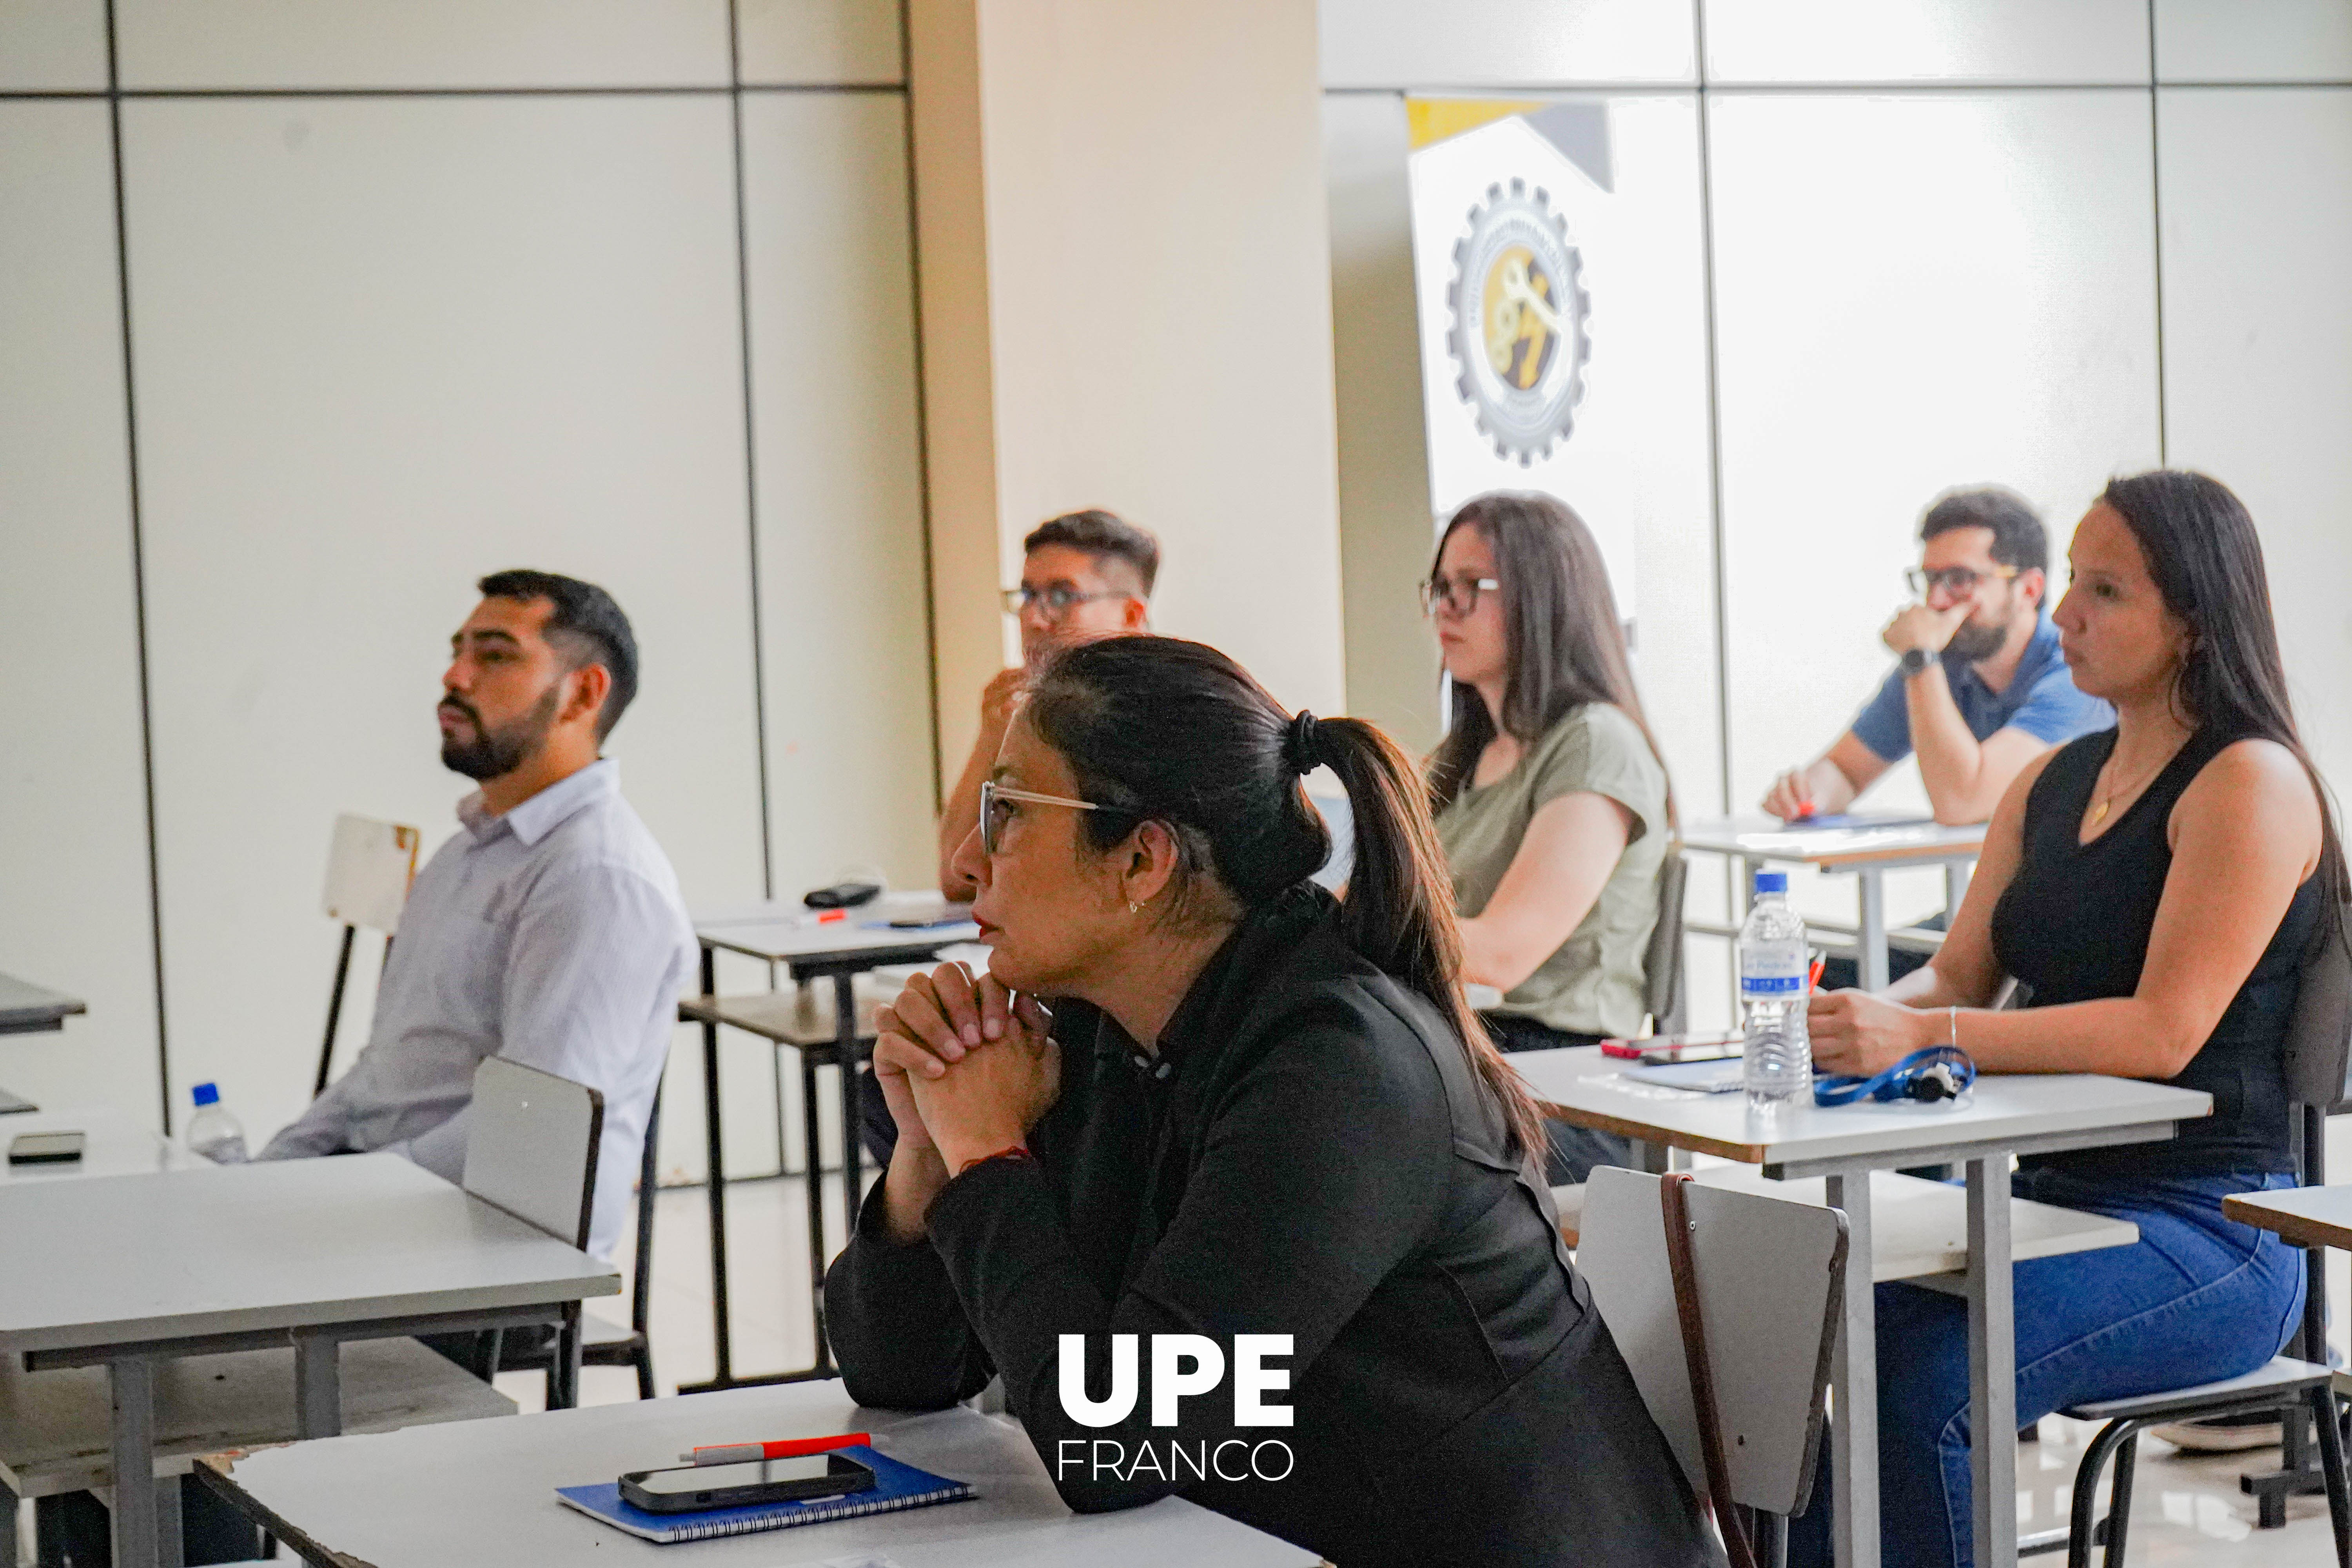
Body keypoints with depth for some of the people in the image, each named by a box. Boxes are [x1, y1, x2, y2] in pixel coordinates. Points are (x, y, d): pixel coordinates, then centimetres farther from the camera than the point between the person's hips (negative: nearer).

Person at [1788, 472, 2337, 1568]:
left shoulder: (2253, 784, -10)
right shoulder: (2054, 781, 16)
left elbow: (2165, 1031, -20)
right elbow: (1957, 974, 13)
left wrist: (1923, 1035, -28)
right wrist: (1866, 1019, -11)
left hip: (2209, 1231, -7)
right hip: (2056, 1196, 7)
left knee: (1927, 1387, -31)